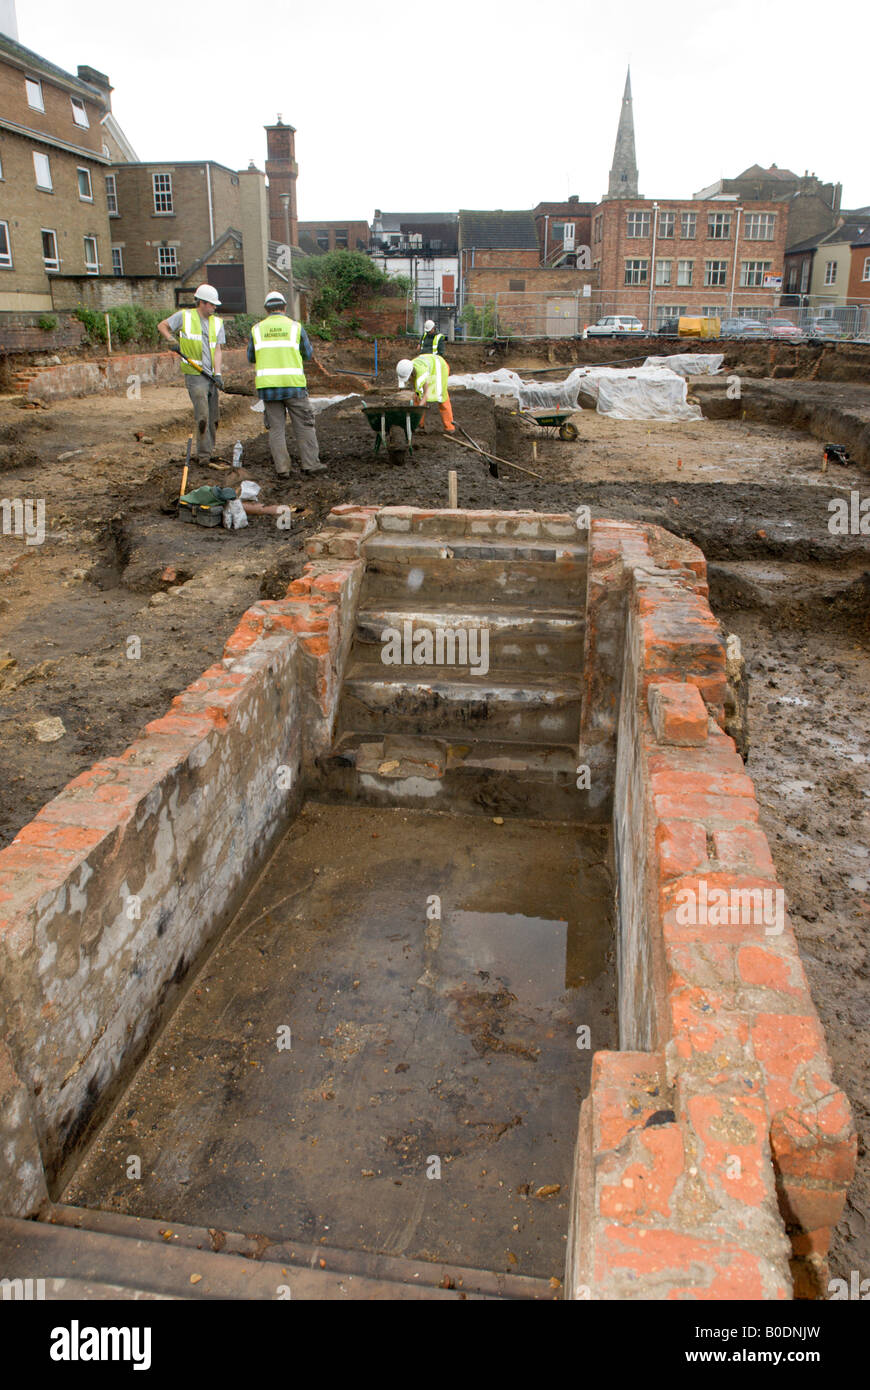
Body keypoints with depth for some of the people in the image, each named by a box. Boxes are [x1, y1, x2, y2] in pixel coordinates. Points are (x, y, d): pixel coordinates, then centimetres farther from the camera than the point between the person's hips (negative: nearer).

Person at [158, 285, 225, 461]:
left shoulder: (217, 322, 10)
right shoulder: (184, 316, 1)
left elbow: (217, 349, 2)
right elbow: (162, 326, 11)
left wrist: (218, 373, -10)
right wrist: (170, 340, -8)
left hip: (211, 376, 5)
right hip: (194, 375, -5)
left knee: (213, 418, 9)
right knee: (202, 416, -13)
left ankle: (210, 451, 21)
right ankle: (204, 454, -8)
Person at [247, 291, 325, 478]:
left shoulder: (257, 329, 7)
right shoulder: (295, 327, 4)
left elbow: (251, 358, 15)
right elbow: (309, 356, 11)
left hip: (267, 385, 2)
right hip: (293, 384, -2)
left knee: (276, 428, 6)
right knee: (304, 425, 6)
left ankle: (282, 468, 2)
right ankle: (310, 463, 4)